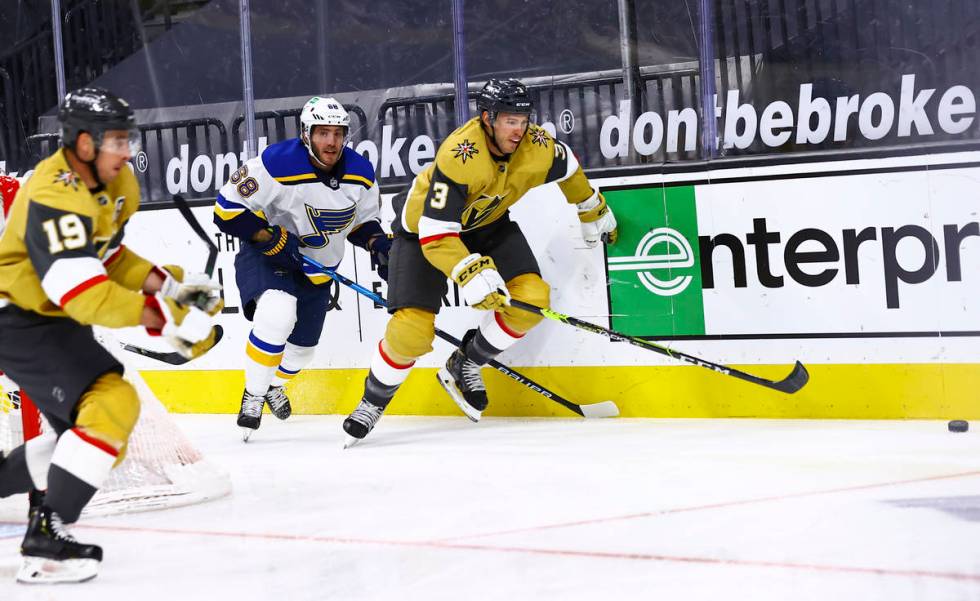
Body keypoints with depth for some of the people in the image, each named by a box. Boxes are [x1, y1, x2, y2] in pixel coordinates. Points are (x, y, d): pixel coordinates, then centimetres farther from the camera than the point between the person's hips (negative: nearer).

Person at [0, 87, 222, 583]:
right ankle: (44, 543, -19)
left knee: (91, 424, 14)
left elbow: (106, 255, 15)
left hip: (50, 318, 10)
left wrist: (168, 285, 0)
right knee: (112, 404, -21)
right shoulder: (56, 196, -28)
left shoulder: (117, 184, 2)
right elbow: (82, 294, -35)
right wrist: (167, 318, -36)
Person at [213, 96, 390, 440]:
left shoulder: (360, 173, -10)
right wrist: (273, 239, -29)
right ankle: (253, 396, -17)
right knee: (277, 313, -35)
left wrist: (378, 243, -13)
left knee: (303, 346, 19)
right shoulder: (277, 164, -27)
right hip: (265, 257, -6)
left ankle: (274, 384, 54)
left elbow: (364, 221, 7)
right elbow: (227, 210, -24)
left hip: (318, 269, 6)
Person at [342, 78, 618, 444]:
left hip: (487, 223, 5)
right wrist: (473, 276, -48)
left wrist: (595, 215, 18)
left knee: (532, 297, -16)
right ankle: (373, 402, 12)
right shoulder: (458, 157, -37)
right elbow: (436, 234, -38)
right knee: (413, 330, -16)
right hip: (423, 225, -5)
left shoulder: (537, 148, -20)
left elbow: (567, 169, 6)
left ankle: (464, 366, 6)